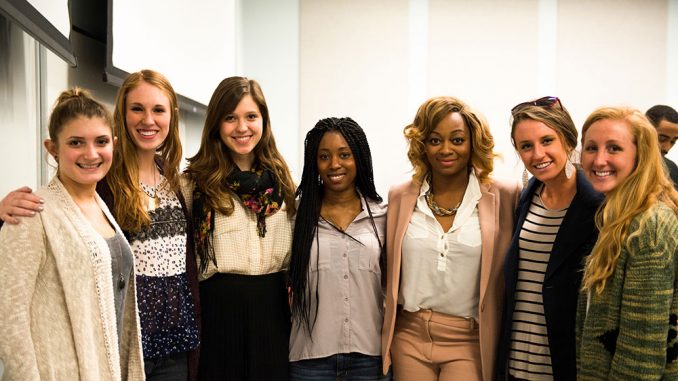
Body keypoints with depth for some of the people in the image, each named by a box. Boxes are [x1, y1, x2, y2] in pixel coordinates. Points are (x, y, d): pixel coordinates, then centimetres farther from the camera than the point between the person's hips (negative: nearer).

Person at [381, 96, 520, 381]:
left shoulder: (505, 197, -4)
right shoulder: (399, 197, 3)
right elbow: (389, 271, 11)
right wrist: (385, 337, 8)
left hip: (468, 344, -2)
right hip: (409, 338, 2)